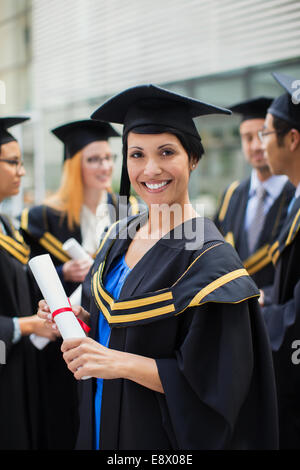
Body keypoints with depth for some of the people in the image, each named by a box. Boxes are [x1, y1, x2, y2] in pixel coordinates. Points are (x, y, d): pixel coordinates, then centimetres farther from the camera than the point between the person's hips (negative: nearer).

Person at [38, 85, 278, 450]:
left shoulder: (209, 259, -22)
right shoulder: (120, 236, -1)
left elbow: (217, 383, -22)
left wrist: (121, 363, -27)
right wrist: (82, 320, -7)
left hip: (160, 436, -6)